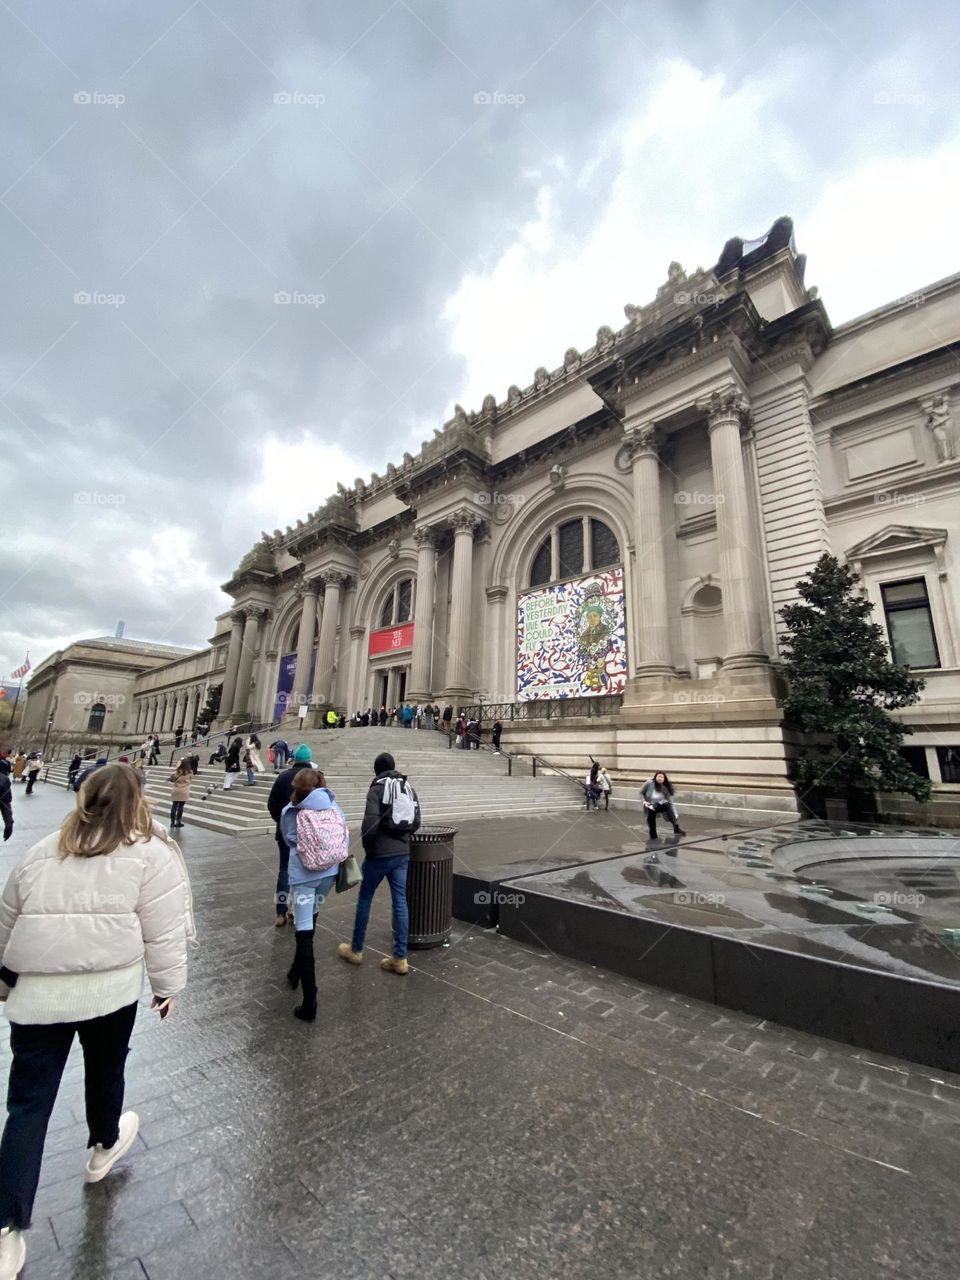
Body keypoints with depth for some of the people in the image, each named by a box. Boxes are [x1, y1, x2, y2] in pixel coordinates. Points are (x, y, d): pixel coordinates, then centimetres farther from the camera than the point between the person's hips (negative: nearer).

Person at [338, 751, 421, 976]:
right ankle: (400, 958, 12)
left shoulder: (377, 789, -11)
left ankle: (355, 950, 28)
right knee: (400, 902, 8)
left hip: (380, 854, -5)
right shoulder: (409, 788, 7)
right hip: (403, 853, 5)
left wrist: (367, 845, -2)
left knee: (364, 899, 14)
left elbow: (370, 823, -18)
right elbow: (416, 822, 7)